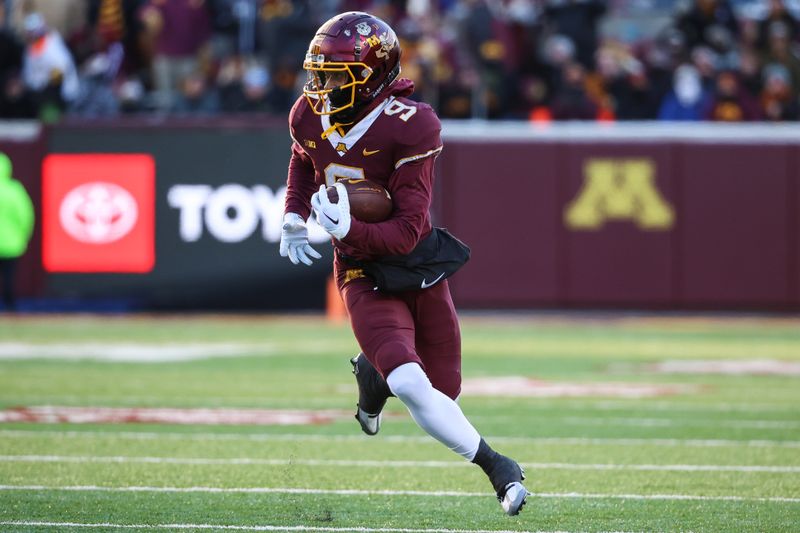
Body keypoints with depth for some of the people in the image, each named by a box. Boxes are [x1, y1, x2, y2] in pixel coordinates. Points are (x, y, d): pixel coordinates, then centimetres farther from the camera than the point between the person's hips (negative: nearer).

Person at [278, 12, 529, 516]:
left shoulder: (409, 128, -21)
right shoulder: (310, 116, -6)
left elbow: (407, 231, -23)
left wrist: (350, 231, -39)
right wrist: (293, 217, 8)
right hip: (362, 274, 1)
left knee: (442, 393, 6)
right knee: (412, 387, -21)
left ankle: (373, 372, 37)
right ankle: (497, 466, -6)